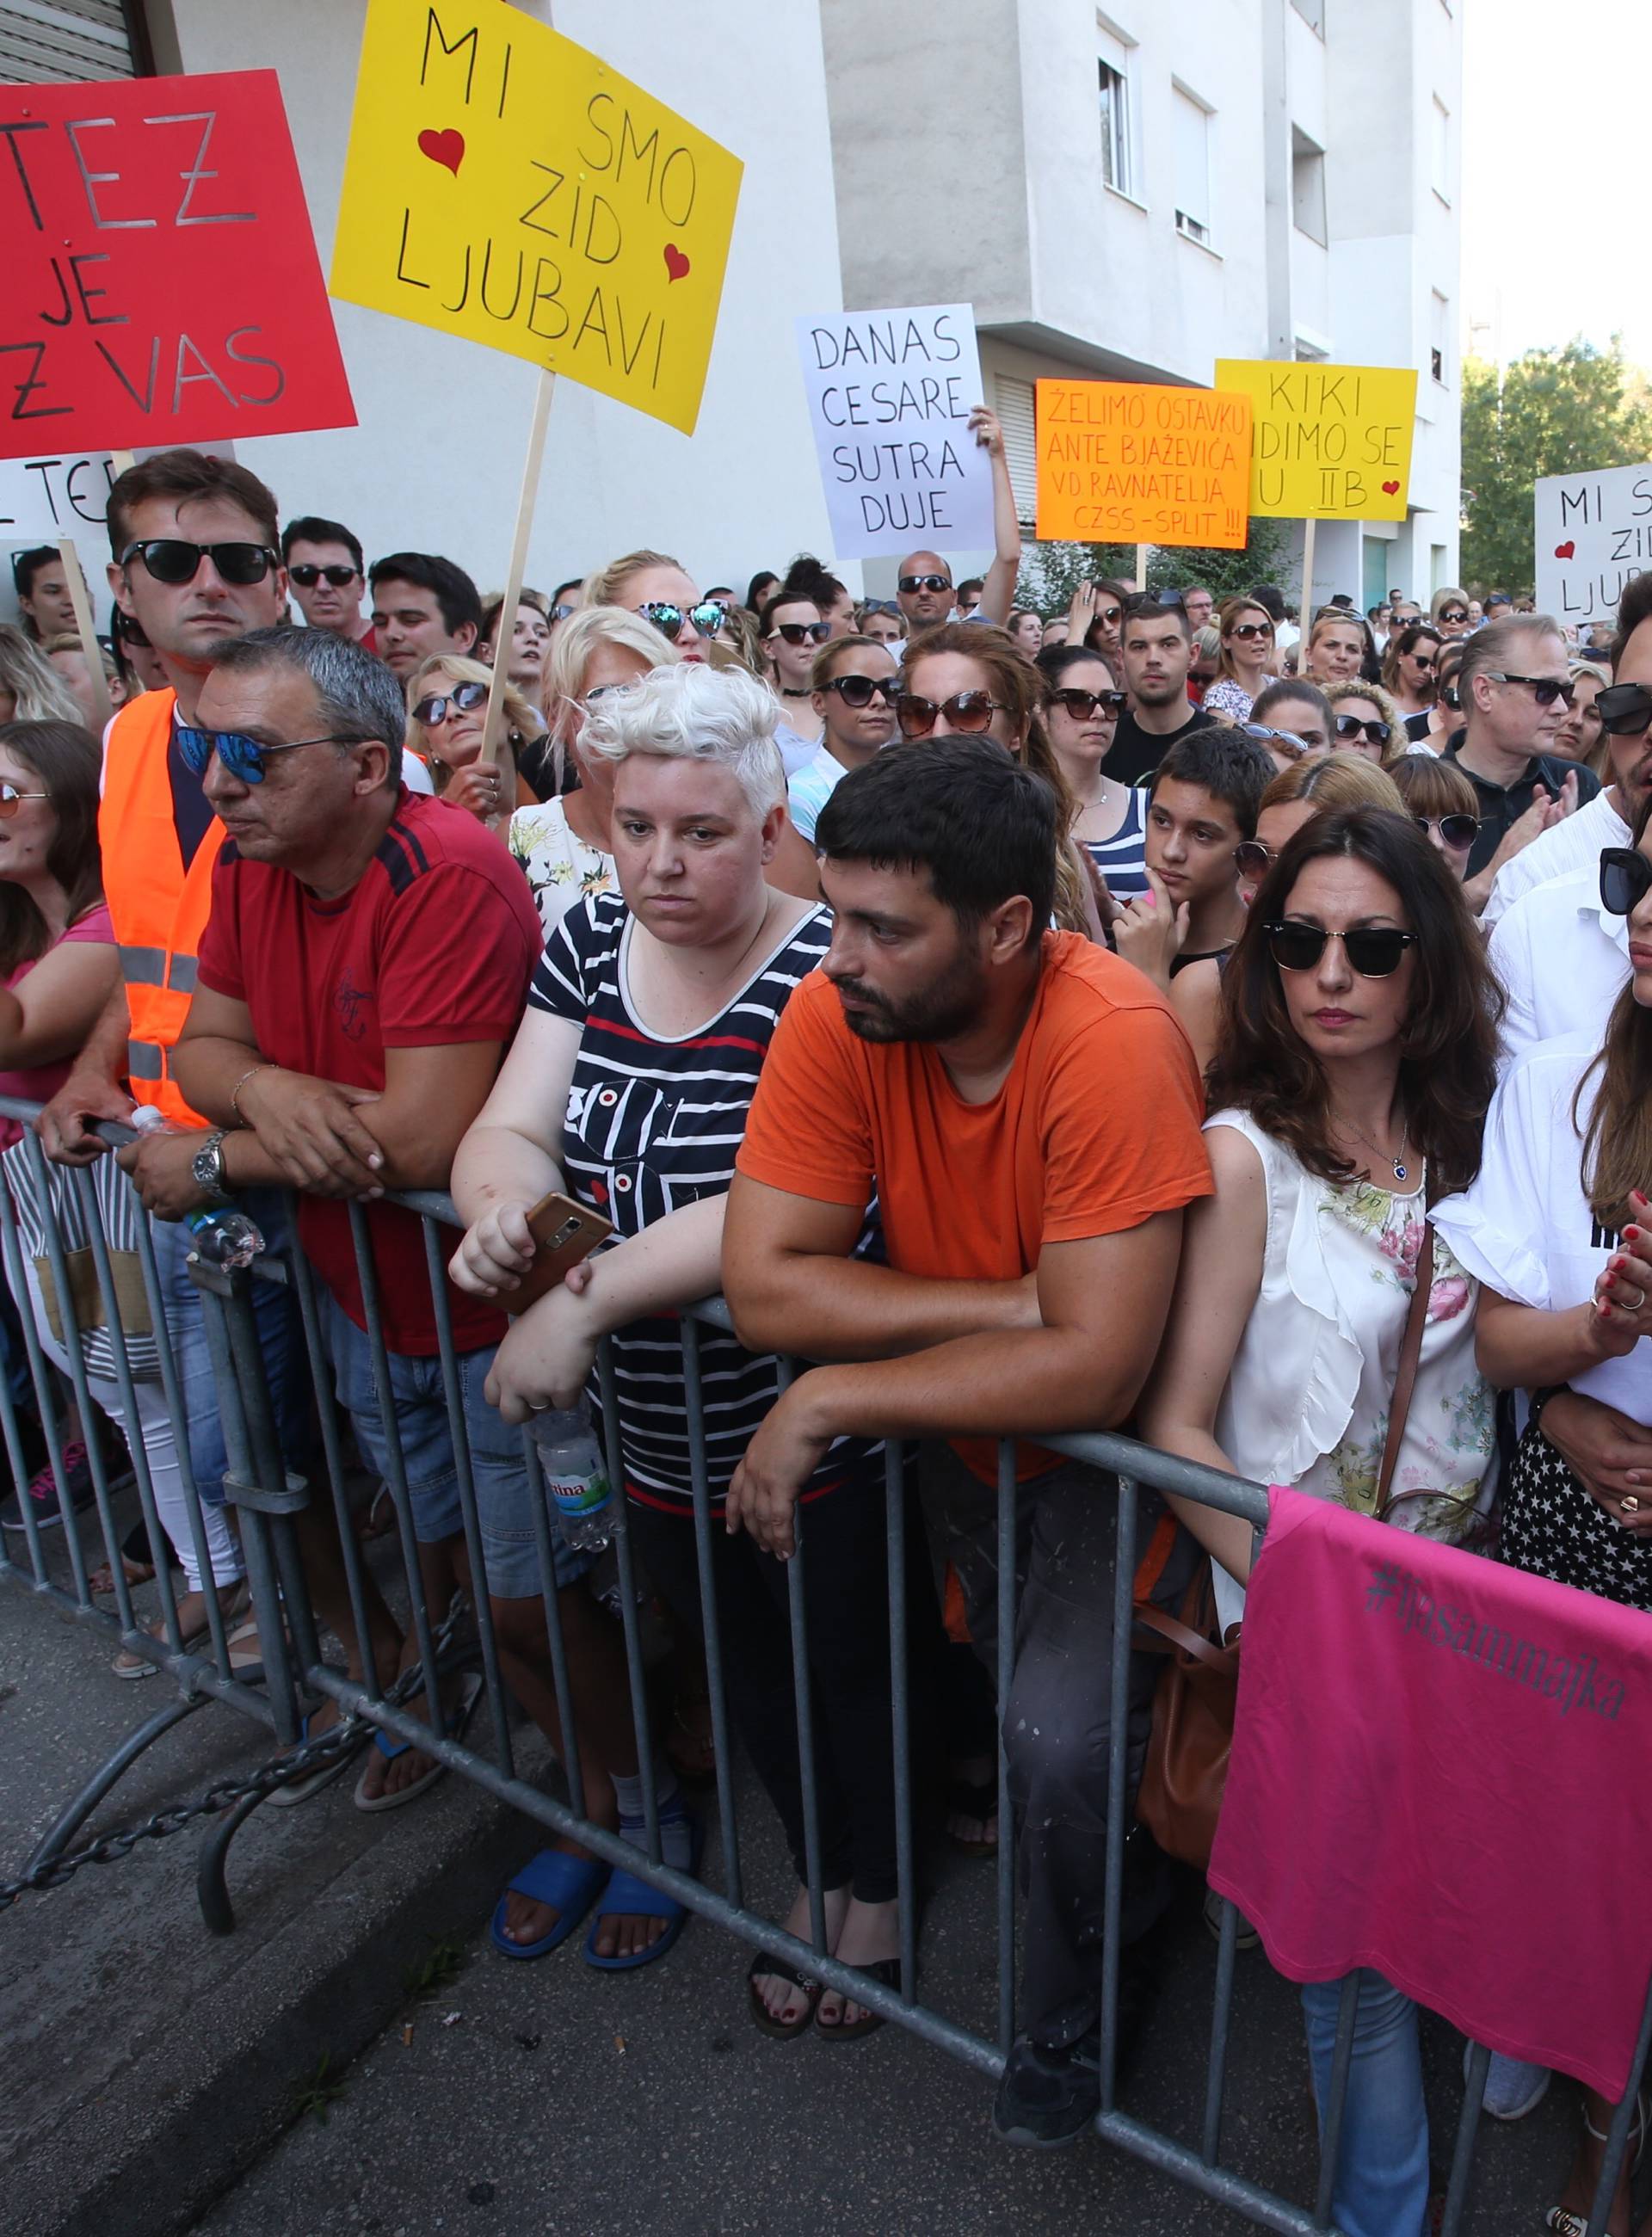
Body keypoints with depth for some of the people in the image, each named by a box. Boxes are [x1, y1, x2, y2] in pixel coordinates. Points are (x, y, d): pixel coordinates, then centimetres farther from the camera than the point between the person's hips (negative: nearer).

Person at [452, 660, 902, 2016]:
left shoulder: (827, 974, -21)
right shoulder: (592, 943, -1)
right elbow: (511, 1128, -5)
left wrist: (587, 1299, -32)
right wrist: (503, 1207, -27)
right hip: (658, 1434, 6)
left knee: (849, 1673, 19)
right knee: (751, 1675, 26)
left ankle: (879, 1886, 48)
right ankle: (819, 1870, 53)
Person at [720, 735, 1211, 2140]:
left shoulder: (1114, 1042, -31)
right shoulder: (838, 1017, -18)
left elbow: (1094, 1370, -33)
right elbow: (763, 1286, -21)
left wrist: (830, 1400, -27)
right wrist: (1015, 1308, -26)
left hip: (1111, 1445, -4)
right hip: (960, 1431, 4)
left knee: (1061, 1739, -14)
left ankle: (1066, 2023, 20)